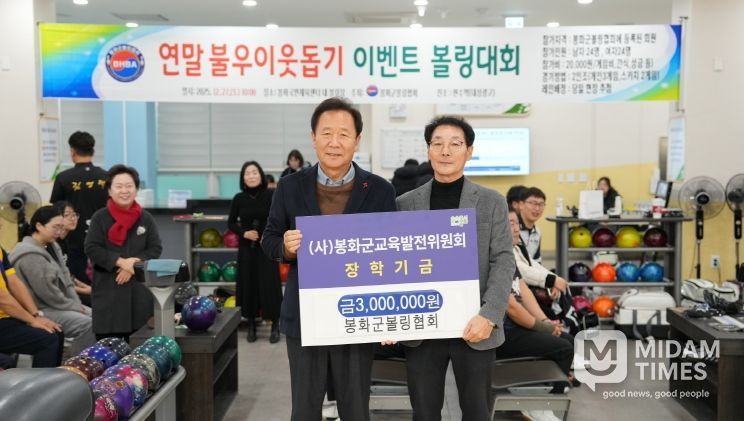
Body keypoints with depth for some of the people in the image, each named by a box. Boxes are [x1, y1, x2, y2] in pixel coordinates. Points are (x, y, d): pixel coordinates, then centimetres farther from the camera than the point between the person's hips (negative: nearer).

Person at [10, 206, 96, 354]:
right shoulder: (29, 256, -19)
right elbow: (46, 292, -22)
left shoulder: (52, 247, 12)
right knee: (86, 324, -24)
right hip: (40, 310, -10)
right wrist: (73, 306, -14)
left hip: (59, 304, 10)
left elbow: (65, 278, 14)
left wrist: (77, 303, 2)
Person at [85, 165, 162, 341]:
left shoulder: (146, 218, 5)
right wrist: (120, 261, -15)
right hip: (108, 288, -1)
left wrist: (133, 265, -12)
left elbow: (155, 249, 2)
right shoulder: (100, 218, 0)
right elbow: (91, 248, -5)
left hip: (140, 288, 2)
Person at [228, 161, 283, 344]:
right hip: (246, 247, 2)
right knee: (248, 284, 6)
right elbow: (231, 223, 8)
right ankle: (251, 325, 20)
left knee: (270, 284, -2)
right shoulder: (239, 198, -1)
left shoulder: (271, 195, -7)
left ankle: (275, 326, 10)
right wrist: (244, 232, -9)